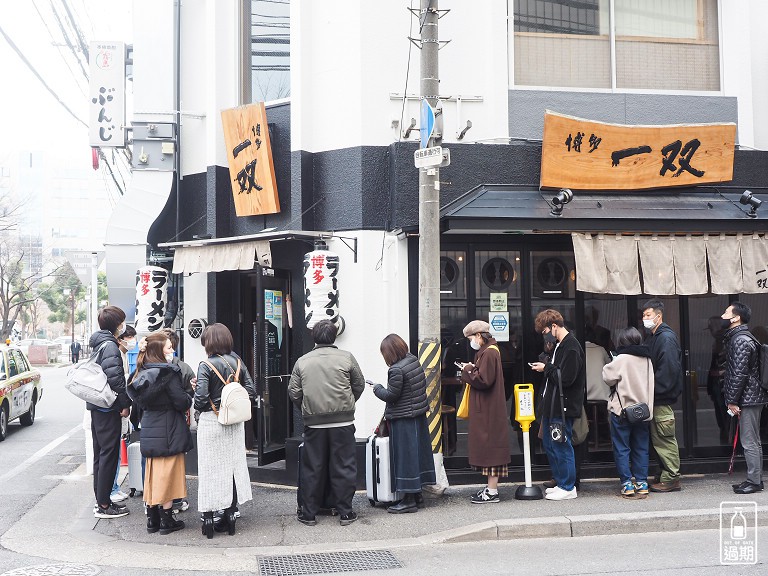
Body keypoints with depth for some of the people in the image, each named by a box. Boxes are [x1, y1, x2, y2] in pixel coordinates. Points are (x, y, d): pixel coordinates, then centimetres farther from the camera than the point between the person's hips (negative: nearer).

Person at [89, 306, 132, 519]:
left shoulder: (98, 344, 14)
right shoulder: (110, 346, -16)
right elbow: (115, 377, -23)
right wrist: (125, 403, -15)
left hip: (96, 405, 10)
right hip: (109, 407, -10)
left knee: (101, 453, 15)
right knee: (109, 454, -4)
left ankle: (101, 500, 22)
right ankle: (104, 505, 0)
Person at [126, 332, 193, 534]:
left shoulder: (142, 373, 5)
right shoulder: (168, 373, -17)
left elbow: (140, 402, 13)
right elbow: (182, 402, -17)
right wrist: (189, 392, 4)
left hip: (149, 432, 7)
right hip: (168, 433, -7)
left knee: (153, 475, 15)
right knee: (167, 475, 3)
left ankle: (152, 520, 20)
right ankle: (167, 521, 10)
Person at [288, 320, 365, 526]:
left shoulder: (302, 361, 3)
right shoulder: (346, 358, 0)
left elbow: (293, 392, 2)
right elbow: (359, 385, 6)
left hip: (314, 424, 1)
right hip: (343, 423, -1)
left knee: (312, 469, 9)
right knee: (343, 467, 6)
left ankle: (308, 513, 16)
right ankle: (345, 513, 11)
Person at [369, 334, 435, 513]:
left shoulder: (396, 370, -21)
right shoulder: (414, 361, 5)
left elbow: (390, 396, -18)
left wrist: (376, 387, -1)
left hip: (403, 419, -9)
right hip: (418, 415, 9)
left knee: (405, 456, -2)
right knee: (418, 452, 15)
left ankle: (409, 500, 3)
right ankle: (417, 493, 25)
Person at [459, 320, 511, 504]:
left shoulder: (489, 353, -17)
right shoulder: (486, 351, 16)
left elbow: (484, 380, -23)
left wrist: (468, 371, -10)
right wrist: (471, 370, 4)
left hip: (489, 411, -11)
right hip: (486, 409, 11)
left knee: (490, 447, -5)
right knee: (489, 447, 14)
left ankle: (492, 492, 0)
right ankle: (491, 487, 21)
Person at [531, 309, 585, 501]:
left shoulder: (571, 347, -18)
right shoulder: (560, 345, 14)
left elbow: (566, 378, -24)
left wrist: (546, 368, -14)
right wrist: (546, 368, 5)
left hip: (563, 407, -10)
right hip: (552, 405, 10)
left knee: (562, 446, -1)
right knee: (550, 445, 16)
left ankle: (568, 487, 9)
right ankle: (561, 482, 26)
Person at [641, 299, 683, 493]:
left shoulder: (666, 338, -14)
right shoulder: (652, 338, 17)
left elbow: (668, 369, -22)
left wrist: (654, 390, -19)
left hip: (663, 397, -10)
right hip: (656, 397, 10)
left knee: (665, 439, -5)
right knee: (658, 438, 13)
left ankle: (671, 479, 1)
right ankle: (665, 475, 21)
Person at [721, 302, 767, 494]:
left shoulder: (740, 340, -16)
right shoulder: (738, 337, 17)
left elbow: (739, 373, -20)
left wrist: (732, 400, -16)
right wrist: (732, 399, 20)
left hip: (747, 399, -11)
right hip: (752, 398, 11)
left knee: (750, 442, -5)